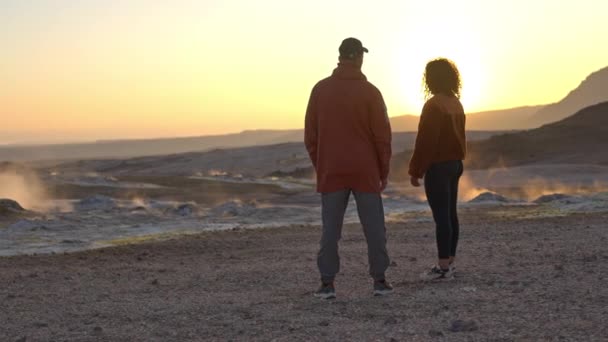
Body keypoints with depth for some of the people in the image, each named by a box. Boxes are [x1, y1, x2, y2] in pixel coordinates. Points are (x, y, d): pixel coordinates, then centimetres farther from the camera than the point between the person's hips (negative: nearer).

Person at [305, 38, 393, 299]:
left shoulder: (320, 90, 2)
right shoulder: (370, 92, -5)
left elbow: (310, 135, 4)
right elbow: (382, 135, -4)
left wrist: (319, 166, 12)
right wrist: (384, 171, 5)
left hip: (331, 172, 2)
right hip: (365, 172, -2)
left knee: (330, 228, 4)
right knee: (374, 227, 6)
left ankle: (327, 283, 2)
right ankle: (379, 281, 8)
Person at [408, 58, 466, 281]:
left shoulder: (434, 104, -15)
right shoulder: (456, 103, 12)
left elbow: (426, 141, -18)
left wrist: (416, 170, -14)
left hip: (438, 166, -9)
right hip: (455, 163, 9)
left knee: (441, 215, -7)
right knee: (450, 213, 12)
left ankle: (443, 267, -6)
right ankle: (449, 262, 18)